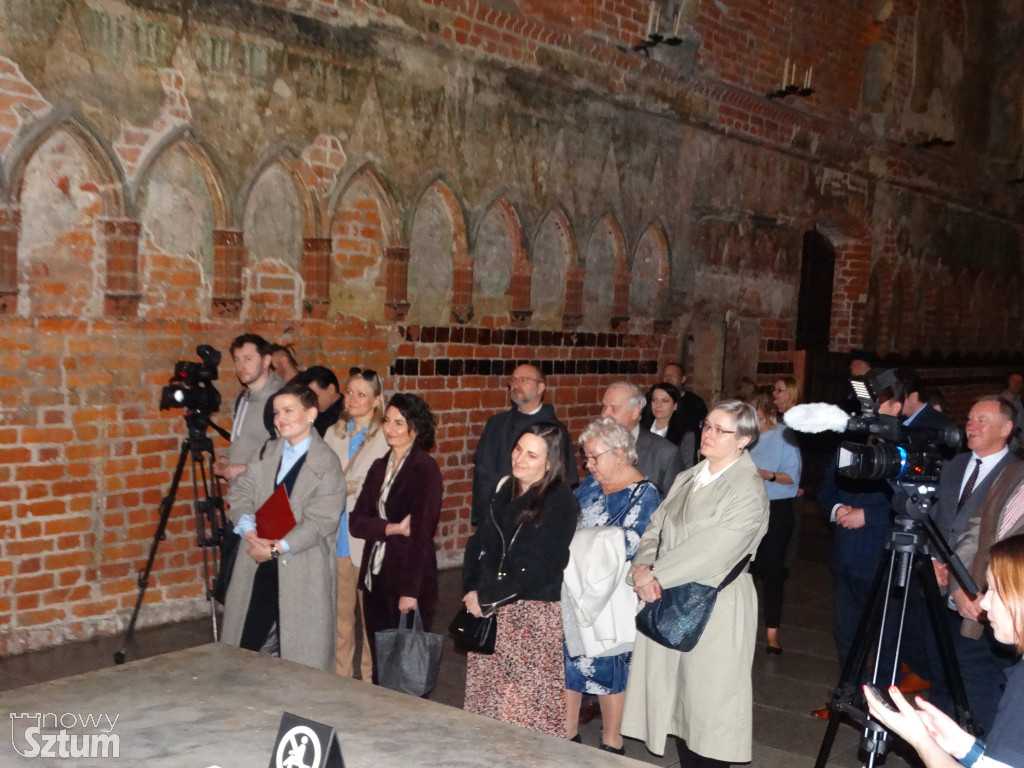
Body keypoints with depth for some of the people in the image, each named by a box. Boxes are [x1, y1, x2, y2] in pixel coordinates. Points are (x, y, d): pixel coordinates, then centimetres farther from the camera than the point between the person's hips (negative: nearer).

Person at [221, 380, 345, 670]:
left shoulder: (327, 463, -8)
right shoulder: (266, 453, 11)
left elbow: (321, 521, -14)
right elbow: (240, 492, 4)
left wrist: (278, 548, -18)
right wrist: (250, 532, -13)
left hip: (302, 570, -5)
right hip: (258, 564, 5)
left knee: (297, 652, 3)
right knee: (244, 644, 11)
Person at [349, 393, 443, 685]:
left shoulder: (425, 469, -9)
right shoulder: (379, 467, 11)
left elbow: (422, 533, -14)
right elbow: (356, 522, 4)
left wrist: (410, 592, -17)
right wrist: (393, 528, -14)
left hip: (409, 583, -6)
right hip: (375, 578, 6)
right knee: (379, 666, 13)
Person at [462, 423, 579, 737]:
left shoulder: (560, 502, -11)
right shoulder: (505, 490, 10)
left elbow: (535, 566, -16)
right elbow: (481, 543, 7)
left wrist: (488, 597, -12)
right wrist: (472, 591, -7)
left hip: (532, 613, -6)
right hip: (491, 609, 6)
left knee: (525, 699, -3)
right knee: (485, 688, 10)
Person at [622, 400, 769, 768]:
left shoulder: (748, 492, -13)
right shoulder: (686, 479, 12)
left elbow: (711, 550, -20)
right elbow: (656, 527, 10)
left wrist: (654, 574, -16)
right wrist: (643, 565, -10)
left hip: (714, 608, -7)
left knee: (706, 698, 2)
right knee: (676, 695, 13)